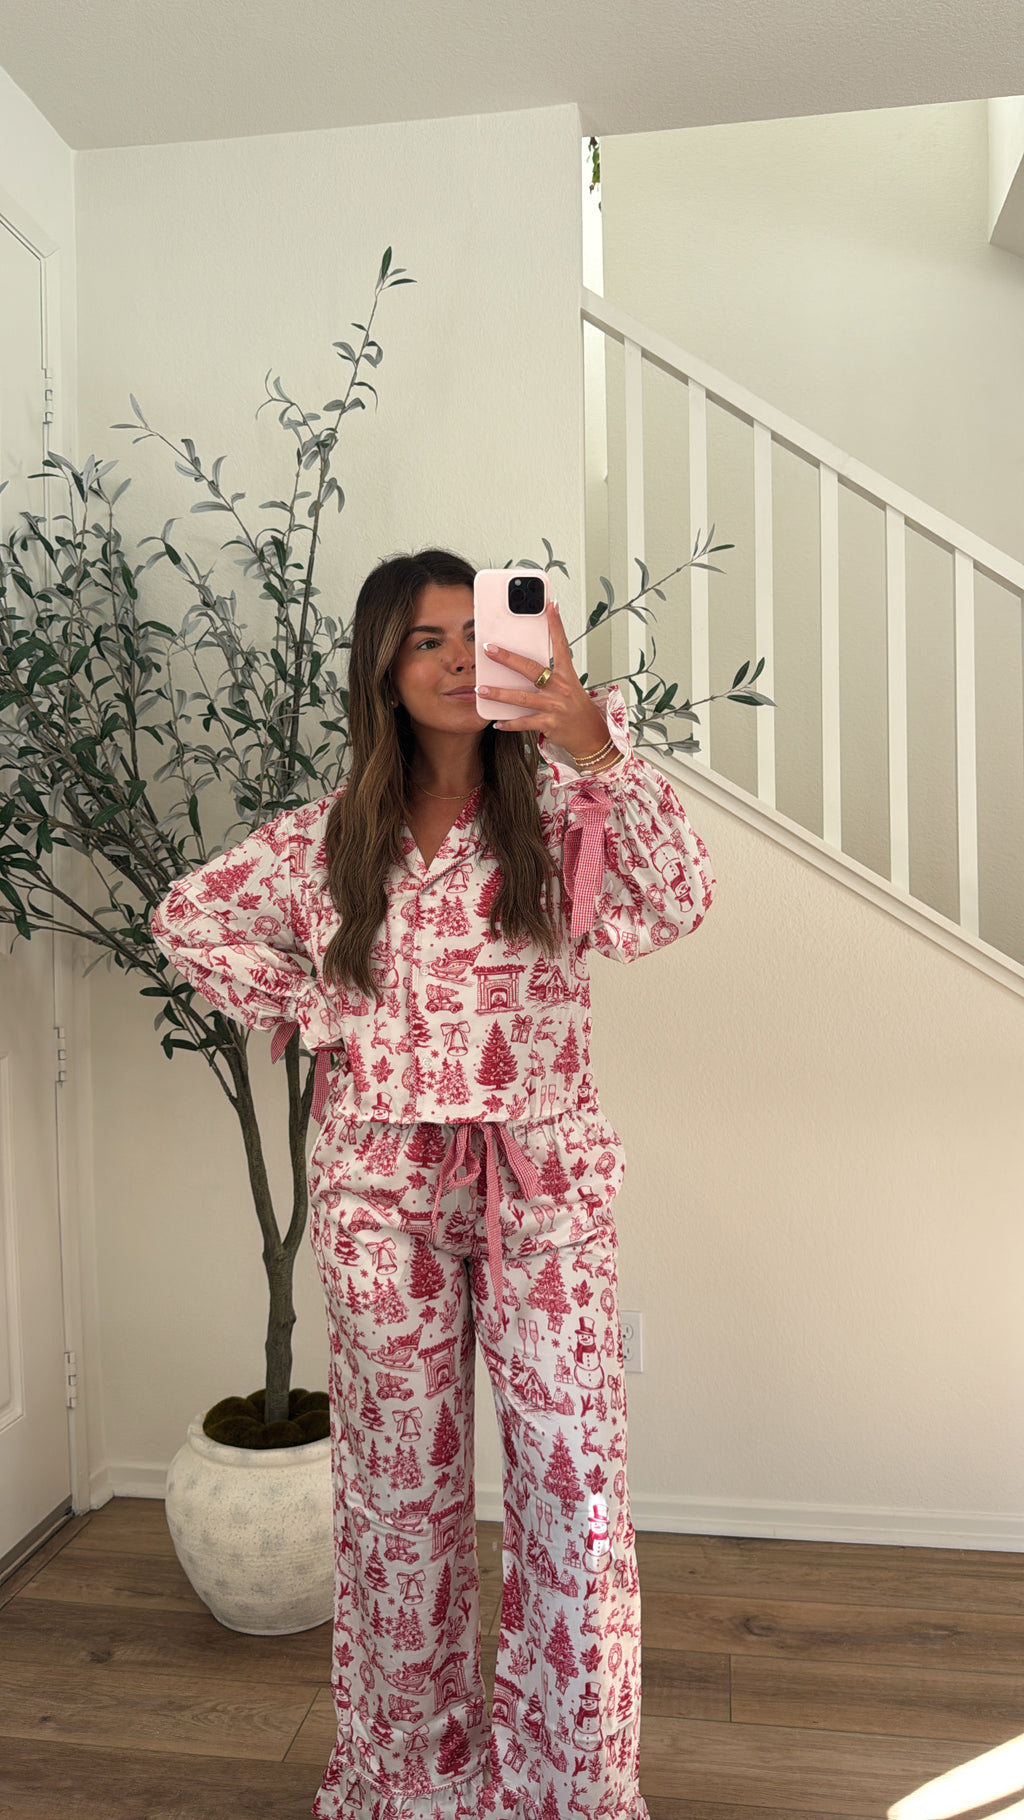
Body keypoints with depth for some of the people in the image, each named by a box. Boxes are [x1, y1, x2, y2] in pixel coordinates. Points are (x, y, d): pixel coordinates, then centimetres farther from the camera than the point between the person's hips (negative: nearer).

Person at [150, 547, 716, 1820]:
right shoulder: (327, 839, 3)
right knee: (402, 1475, 13)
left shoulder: (553, 809, -2)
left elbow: (670, 906, -20)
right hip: (383, 1186, 2)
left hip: (544, 1178, -1)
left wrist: (598, 748, -34)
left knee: (573, 1476, 1)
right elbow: (190, 917, 14)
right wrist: (308, 1014, 3)